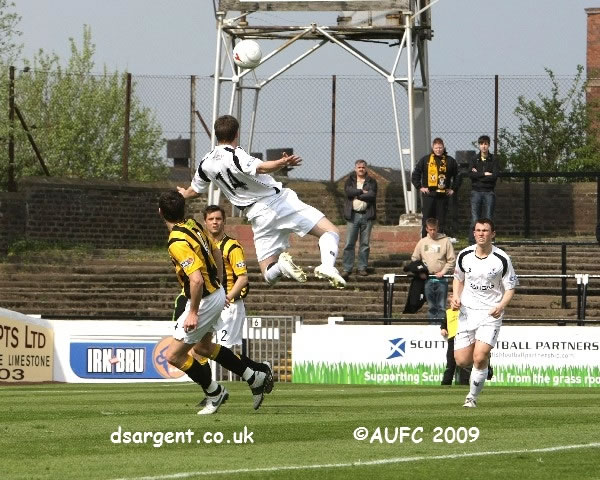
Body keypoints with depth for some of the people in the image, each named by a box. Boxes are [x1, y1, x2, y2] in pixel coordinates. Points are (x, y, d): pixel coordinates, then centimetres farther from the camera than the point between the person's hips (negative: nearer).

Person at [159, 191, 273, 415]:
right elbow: (216, 253, 17)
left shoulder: (178, 243, -27)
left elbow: (196, 280, -34)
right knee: (202, 347, 27)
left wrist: (193, 313, -25)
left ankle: (215, 393, 12)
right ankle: (256, 377, 30)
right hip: (217, 293, 9)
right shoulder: (193, 225, 1)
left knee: (174, 355, 0)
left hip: (204, 300, -9)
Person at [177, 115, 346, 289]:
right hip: (278, 201, -5)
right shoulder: (235, 155, -14)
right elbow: (260, 168, -36)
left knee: (269, 275, 11)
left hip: (258, 215, 5)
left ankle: (281, 264, -25)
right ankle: (327, 266, -32)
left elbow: (194, 191, 24)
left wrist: (182, 192, 48)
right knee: (331, 232, -2)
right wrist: (283, 163, -54)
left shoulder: (206, 163, 5)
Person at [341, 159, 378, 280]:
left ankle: (362, 268, 9)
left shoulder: (371, 182, 9)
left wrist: (356, 195, -4)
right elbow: (348, 191, -9)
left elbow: (372, 195, -7)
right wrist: (362, 192, -8)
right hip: (353, 215, 0)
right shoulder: (350, 180, 11)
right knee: (349, 243, -5)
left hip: (367, 215, 1)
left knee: (365, 244, 2)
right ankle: (346, 268, -3)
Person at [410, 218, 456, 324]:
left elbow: (451, 260, -2)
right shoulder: (422, 242, 9)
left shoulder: (445, 241, -1)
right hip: (428, 279, 3)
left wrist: (443, 272, -12)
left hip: (441, 279, -3)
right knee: (431, 307, 8)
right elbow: (414, 259, 15)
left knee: (441, 307, -5)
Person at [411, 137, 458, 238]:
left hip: (443, 195, 1)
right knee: (427, 220, -1)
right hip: (428, 195, -1)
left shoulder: (450, 161, 6)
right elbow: (415, 175, 7)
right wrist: (420, 187, -1)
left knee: (441, 221, 4)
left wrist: (452, 188, 8)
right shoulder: (425, 160, 3)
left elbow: (457, 176, 16)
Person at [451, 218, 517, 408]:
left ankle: (472, 397, 2)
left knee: (479, 358, -18)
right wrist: (456, 297, -1)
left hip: (490, 314, -3)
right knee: (462, 361, -3)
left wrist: (501, 306, -19)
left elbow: (510, 288, -1)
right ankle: (484, 361, 33)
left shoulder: (501, 259, -8)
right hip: (467, 311, 3)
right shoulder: (464, 255, 1)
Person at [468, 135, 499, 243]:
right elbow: (470, 174, -6)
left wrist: (478, 175, -6)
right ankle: (473, 243, -5)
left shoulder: (493, 160, 5)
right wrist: (485, 174, -9)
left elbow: (495, 176, -7)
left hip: (489, 192, 0)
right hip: (476, 192, 0)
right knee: (474, 220, -6)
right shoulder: (474, 159, 8)